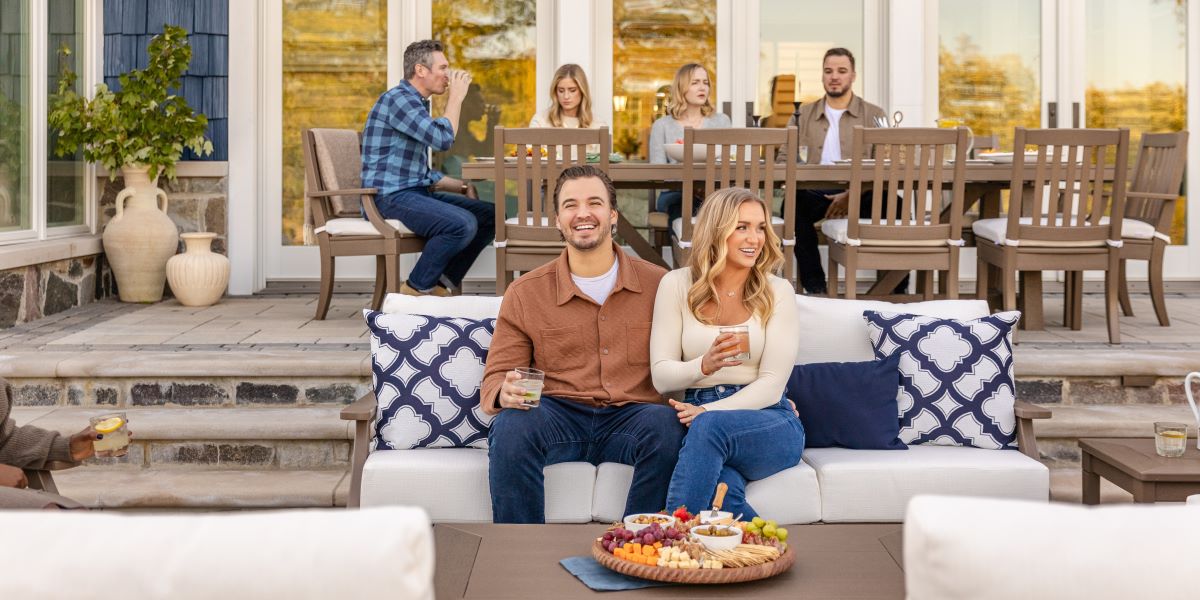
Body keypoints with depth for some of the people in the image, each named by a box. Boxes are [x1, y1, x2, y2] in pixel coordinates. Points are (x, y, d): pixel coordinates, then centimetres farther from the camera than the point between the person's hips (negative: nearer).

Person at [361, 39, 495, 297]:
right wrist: (456, 97, -8)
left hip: (416, 192, 10)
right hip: (389, 197, -10)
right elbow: (443, 138, -23)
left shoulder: (417, 103, 23)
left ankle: (441, 285, 4)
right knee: (462, 224, -29)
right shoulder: (397, 99, -10)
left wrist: (462, 186, 13)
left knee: (489, 215, 1)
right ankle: (415, 290, -12)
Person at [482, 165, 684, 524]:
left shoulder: (657, 284, 8)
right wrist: (506, 393, -18)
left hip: (631, 418, 0)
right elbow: (496, 376, 8)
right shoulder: (525, 293, 8)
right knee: (512, 424, -31)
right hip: (558, 417, 0)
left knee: (666, 424, -32)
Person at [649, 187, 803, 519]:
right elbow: (660, 376, 2)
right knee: (719, 484, -39)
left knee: (710, 426, -37)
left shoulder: (777, 292, 3)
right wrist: (703, 366, -21)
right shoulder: (677, 285, 6)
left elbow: (771, 385, -5)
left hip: (769, 422, 0)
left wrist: (708, 412, -20)